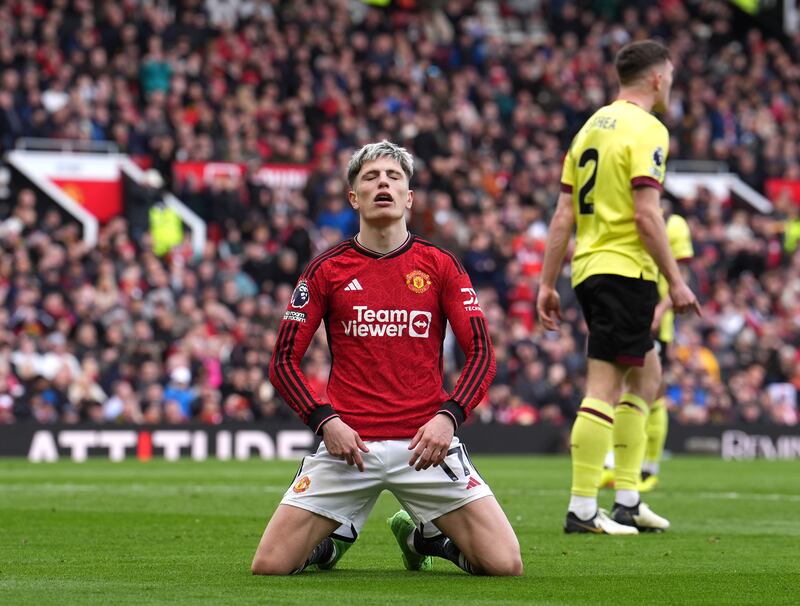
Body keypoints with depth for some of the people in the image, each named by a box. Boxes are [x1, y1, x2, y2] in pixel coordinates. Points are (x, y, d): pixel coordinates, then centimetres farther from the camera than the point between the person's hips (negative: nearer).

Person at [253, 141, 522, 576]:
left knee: (505, 565, -12)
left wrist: (448, 417, -13)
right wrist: (325, 421, -10)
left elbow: (480, 354, 3)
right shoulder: (327, 270, 4)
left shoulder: (440, 266, 6)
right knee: (269, 566, -11)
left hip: (425, 442, 0)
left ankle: (421, 534, 21)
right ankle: (338, 535, 24)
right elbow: (284, 363, 6)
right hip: (347, 442, 0)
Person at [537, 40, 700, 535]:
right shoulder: (646, 131, -10)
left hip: (589, 269, 9)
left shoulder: (592, 127, 15)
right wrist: (676, 281, -14)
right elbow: (646, 215, -18)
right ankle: (582, 510, -9)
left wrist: (548, 284, 15)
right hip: (626, 270, -9)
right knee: (605, 387, -8)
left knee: (646, 372, 18)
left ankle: (628, 500, 16)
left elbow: (564, 215, 14)